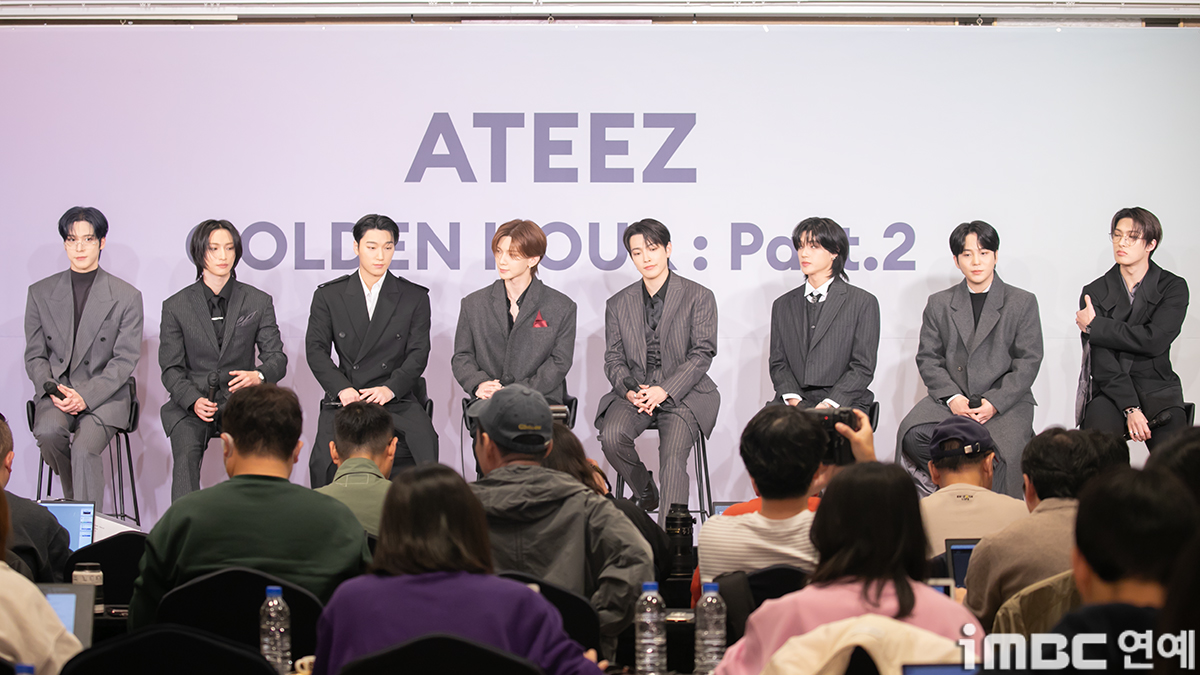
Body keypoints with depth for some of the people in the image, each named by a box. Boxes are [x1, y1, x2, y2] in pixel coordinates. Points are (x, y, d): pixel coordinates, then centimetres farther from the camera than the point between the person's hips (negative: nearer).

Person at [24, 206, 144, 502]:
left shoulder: (126, 297, 2)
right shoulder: (40, 293, 10)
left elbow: (125, 359, -3)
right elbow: (34, 356, 11)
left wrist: (86, 396, -16)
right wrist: (52, 389, -11)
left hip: (104, 397, -2)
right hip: (57, 393, 2)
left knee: (84, 448, -30)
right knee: (49, 432, -30)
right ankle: (73, 502, -7)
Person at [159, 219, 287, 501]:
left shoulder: (259, 302, 10)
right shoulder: (176, 306, 8)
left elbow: (277, 357, 5)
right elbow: (171, 369, 5)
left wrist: (258, 375, -20)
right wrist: (193, 400, -16)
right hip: (190, 404, 0)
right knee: (187, 455, -30)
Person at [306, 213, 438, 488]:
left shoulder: (414, 297, 13)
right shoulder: (329, 295, 13)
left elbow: (418, 353, 5)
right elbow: (316, 349, 4)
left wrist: (390, 388, -13)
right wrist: (342, 389, -13)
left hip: (396, 400, 0)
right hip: (344, 399, 0)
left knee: (424, 443, -29)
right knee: (325, 460, -27)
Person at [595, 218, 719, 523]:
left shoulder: (699, 297, 4)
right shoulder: (618, 304, 14)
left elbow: (702, 353, -3)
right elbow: (613, 359, 12)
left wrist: (665, 391, -16)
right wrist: (630, 390, -11)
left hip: (682, 392, -3)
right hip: (634, 391, 3)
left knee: (673, 451, -27)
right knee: (611, 436, -27)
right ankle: (644, 492, 1)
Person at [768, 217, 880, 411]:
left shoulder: (863, 302, 5)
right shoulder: (783, 305, 18)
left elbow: (863, 367, -2)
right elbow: (778, 363, 12)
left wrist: (828, 405, -15)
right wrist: (793, 400, -8)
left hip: (843, 404, -3)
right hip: (794, 403, 3)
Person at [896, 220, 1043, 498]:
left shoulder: (1023, 302, 9)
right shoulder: (938, 304, 16)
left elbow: (1028, 362, 1)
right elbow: (928, 358, 9)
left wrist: (994, 402, -13)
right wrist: (952, 398, -10)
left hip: (1006, 400, -2)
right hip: (951, 399, 2)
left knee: (1003, 455, -32)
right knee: (913, 435, -29)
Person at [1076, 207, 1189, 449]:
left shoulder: (1174, 288, 6)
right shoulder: (1095, 292, 8)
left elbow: (1154, 341, -11)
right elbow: (1102, 360, -3)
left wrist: (1095, 326, -5)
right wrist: (1129, 408, -18)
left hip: (1157, 387, 0)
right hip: (1110, 391, 0)